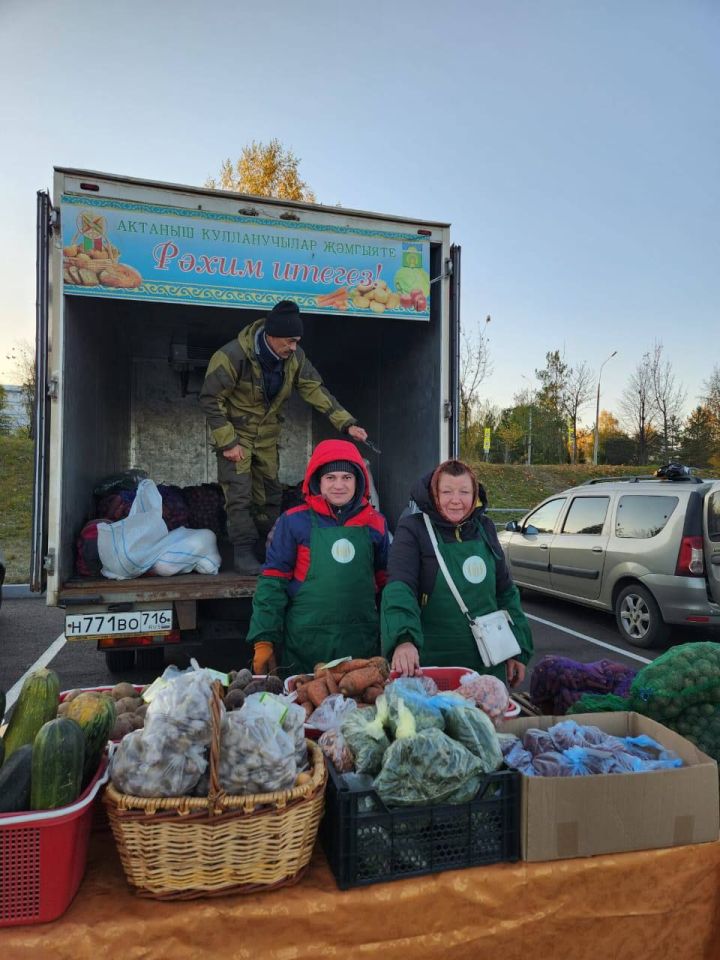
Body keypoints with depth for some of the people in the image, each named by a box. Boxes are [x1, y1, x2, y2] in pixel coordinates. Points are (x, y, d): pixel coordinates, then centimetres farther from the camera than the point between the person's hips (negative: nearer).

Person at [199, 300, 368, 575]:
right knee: (240, 492, -9)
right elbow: (210, 399, -21)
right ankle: (243, 552, 3)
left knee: (271, 491, 11)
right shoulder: (232, 356, -27)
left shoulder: (294, 358, -11)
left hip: (267, 435, 5)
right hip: (235, 431, -5)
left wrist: (347, 423, -18)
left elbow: (316, 390, -9)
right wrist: (227, 442, -23)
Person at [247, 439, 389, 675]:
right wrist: (264, 640, -7)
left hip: (362, 644, 2)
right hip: (304, 646, -2)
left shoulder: (375, 523, 5)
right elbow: (272, 581, -3)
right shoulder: (294, 522, -4)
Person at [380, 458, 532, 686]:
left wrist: (518, 649, 9)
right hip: (430, 663, -4)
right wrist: (404, 639, -40)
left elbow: (505, 591, 12)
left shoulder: (484, 528, 5)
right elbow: (399, 588, -24)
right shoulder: (413, 529, -11)